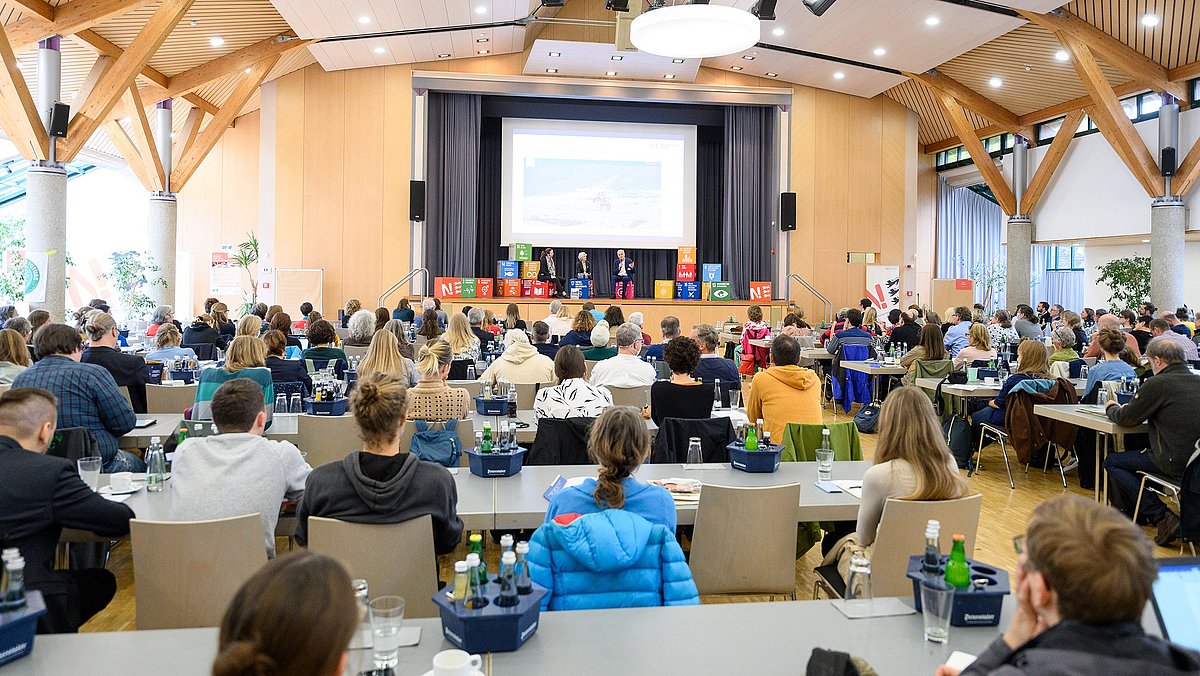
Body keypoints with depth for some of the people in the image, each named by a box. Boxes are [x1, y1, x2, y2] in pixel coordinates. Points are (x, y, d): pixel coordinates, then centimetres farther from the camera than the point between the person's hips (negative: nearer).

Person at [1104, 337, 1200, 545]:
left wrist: (1111, 408, 16)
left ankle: (1163, 518, 1)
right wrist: (1125, 407, 24)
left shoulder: (1157, 384, -14)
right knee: (1138, 453, 29)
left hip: (1177, 464, -9)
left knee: (1112, 461, 8)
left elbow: (1125, 419, -6)